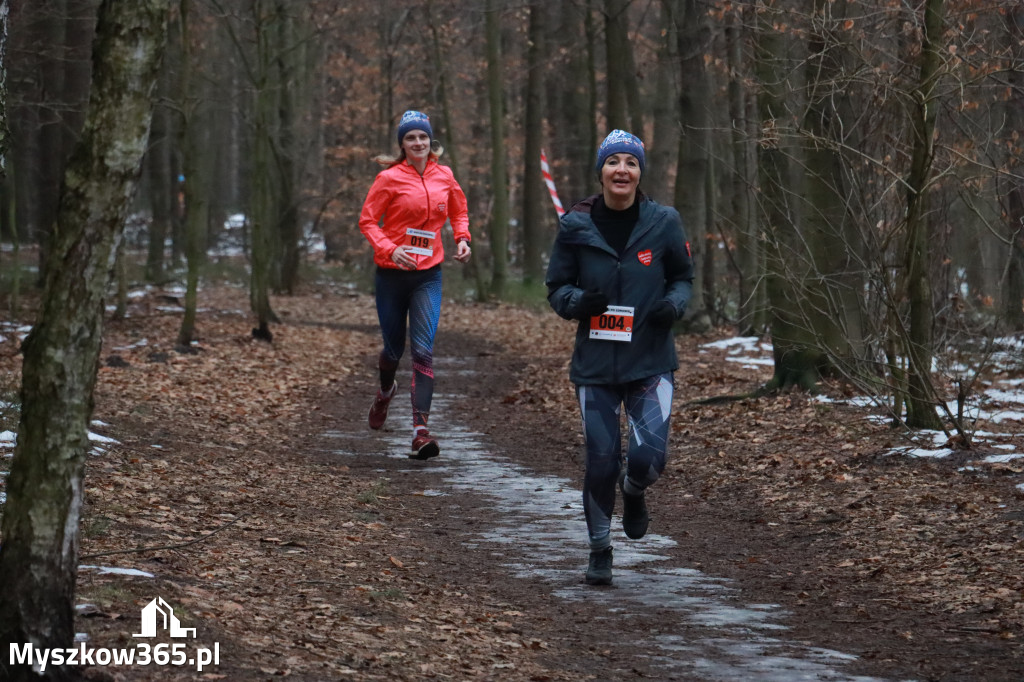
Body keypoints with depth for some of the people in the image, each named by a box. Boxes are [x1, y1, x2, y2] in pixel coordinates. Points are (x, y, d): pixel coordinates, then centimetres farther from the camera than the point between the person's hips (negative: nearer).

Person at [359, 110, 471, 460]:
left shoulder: (444, 176, 4)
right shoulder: (389, 178, -7)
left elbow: (459, 211, 21)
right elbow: (367, 220, -6)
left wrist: (462, 239, 2)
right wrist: (389, 249, -22)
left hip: (428, 275, 1)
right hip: (392, 273, -1)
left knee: (423, 351, -11)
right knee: (394, 348, 11)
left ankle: (420, 431, -16)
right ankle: (385, 391, 47)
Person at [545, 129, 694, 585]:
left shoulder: (663, 222, 0)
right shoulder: (576, 226, -1)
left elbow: (683, 277, 12)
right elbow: (556, 288, 7)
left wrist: (674, 304, -10)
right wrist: (579, 300, -15)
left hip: (650, 360, 0)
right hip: (595, 361, 0)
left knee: (649, 456, -13)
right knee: (601, 460, 0)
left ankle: (633, 492, 25)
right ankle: (600, 551, 20)